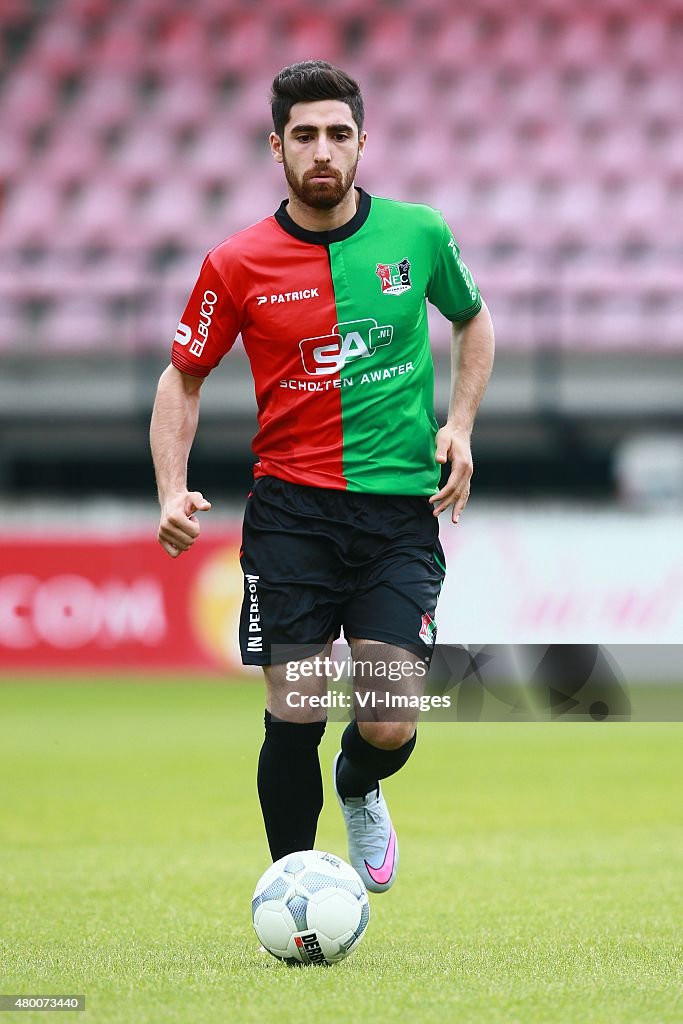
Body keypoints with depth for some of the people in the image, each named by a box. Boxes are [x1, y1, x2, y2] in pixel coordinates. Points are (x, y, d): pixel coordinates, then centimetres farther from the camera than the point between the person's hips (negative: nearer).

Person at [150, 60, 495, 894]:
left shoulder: (418, 234, 2)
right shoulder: (236, 265, -2)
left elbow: (472, 319, 21)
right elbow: (183, 378, 10)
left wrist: (459, 424, 6)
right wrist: (172, 493, -4)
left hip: (400, 510, 1)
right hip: (291, 514, -1)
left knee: (390, 727, -8)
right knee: (294, 720, -6)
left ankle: (359, 792, 28)